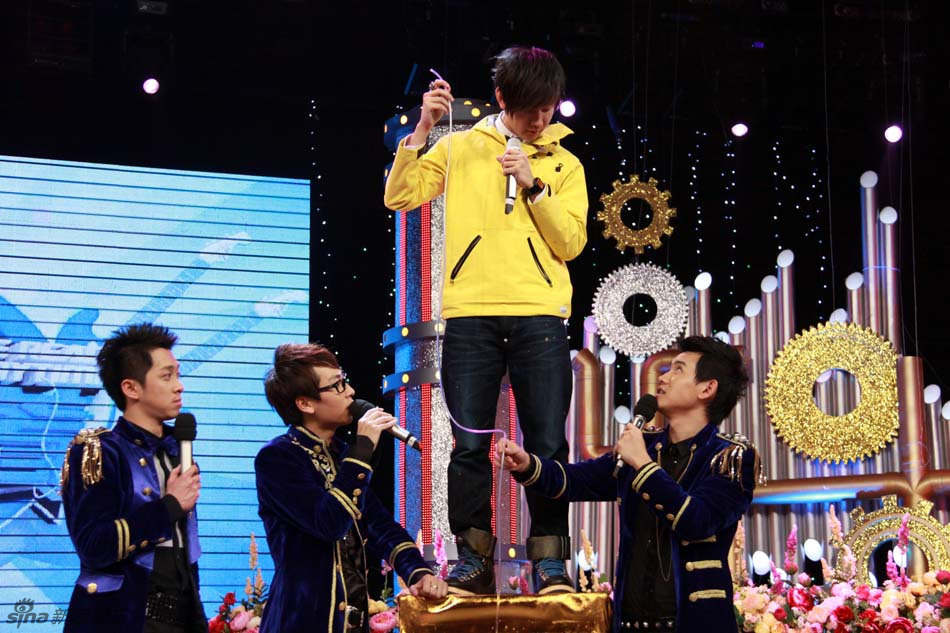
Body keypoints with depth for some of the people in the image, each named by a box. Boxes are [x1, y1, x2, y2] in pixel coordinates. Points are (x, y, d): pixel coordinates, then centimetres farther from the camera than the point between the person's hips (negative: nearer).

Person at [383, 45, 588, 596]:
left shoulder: (564, 164, 13)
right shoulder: (461, 147, 11)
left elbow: (571, 243, 4)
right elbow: (400, 197, 2)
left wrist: (534, 184, -7)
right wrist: (423, 129, -6)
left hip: (540, 317, 0)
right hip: (470, 315, 0)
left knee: (548, 445, -3)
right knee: (471, 444, -1)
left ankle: (550, 563, 4)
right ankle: (474, 562, 7)